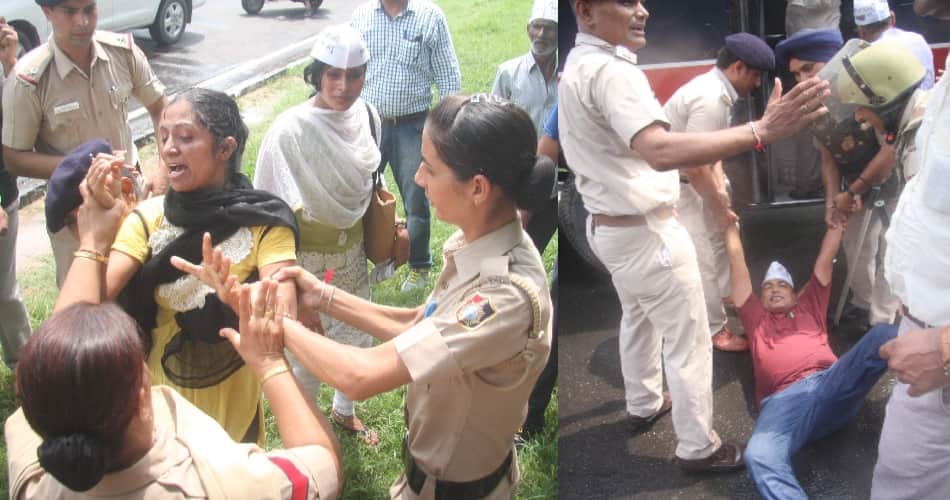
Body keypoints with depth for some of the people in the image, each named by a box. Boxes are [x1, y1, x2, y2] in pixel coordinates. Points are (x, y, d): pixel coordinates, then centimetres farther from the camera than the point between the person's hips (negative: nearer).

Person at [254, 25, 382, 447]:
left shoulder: (367, 116, -6)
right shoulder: (290, 130, -23)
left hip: (352, 251, 6)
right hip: (307, 258, -5)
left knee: (357, 340, 21)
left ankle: (343, 411, 48)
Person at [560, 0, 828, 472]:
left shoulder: (576, 64, 5)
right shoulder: (609, 71, -28)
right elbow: (661, 152, -44)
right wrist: (760, 131, -50)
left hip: (606, 224, 10)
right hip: (645, 232, -10)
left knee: (637, 318, 29)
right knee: (689, 340, 4)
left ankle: (644, 404, 47)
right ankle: (698, 446, 17)